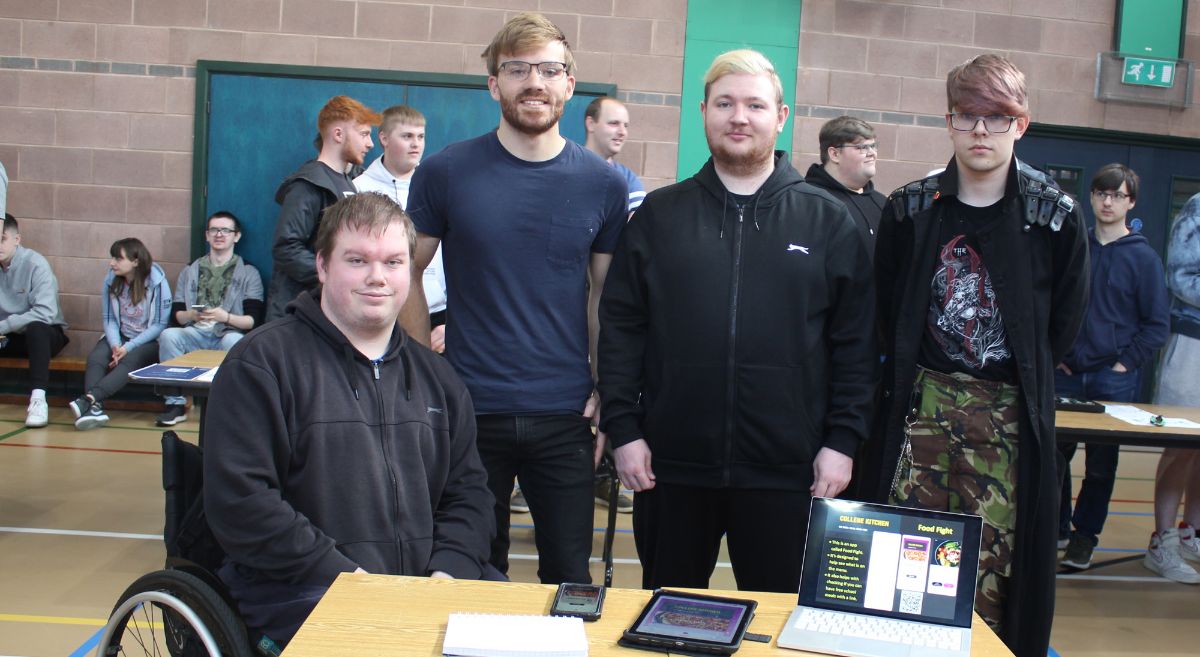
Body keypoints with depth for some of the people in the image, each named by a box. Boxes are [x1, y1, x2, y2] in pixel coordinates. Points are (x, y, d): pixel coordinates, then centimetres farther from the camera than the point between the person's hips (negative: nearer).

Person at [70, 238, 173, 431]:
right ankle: (95, 408, -48)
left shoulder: (157, 282, -13)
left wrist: (128, 347, -18)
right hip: (120, 337, 4)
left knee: (130, 360, -35)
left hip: (149, 341, -4)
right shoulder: (111, 280, 1)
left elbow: (160, 324, -11)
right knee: (95, 357, -27)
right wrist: (115, 345, -15)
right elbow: (108, 319, 5)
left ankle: (88, 399, -51)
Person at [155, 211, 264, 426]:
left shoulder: (248, 273, 9)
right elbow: (177, 314, 15)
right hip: (196, 334, 3)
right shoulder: (190, 271, 21)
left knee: (234, 341, -37)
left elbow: (253, 320, 0)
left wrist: (225, 317, -17)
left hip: (229, 334, -3)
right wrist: (192, 315, -9)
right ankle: (176, 403, -22)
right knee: (168, 335, -28)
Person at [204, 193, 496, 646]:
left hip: (426, 585, 6)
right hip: (301, 592, -5)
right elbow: (239, 500, -10)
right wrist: (344, 575, -16)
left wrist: (449, 570, -5)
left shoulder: (435, 376, 17)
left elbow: (468, 491, 15)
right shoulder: (261, 362, -1)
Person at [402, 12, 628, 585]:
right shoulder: (446, 172, -3)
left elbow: (608, 295, 8)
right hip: (469, 410, 0)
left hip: (565, 415, 1)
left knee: (569, 575, 12)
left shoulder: (602, 184, 1)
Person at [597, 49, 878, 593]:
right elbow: (620, 328, 4)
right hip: (670, 465, 1)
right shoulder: (659, 215, 5)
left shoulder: (828, 221, 4)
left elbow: (855, 342, 3)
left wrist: (843, 440, -3)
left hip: (787, 470, -1)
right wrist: (623, 427, -2)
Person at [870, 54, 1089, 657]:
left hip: (1009, 415, -1)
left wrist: (1021, 381, 8)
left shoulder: (1055, 218, -1)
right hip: (921, 404, 2)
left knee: (991, 564, 1)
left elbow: (1063, 322, 7)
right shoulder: (909, 210, 3)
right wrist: (914, 376, 9)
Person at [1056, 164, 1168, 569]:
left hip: (1115, 379, -2)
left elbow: (1158, 324, 0)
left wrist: (1126, 364, -7)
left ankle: (1085, 536, 18)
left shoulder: (1144, 258, -1)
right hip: (1066, 373, 2)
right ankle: (1055, 528, 21)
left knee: (1101, 463, 6)